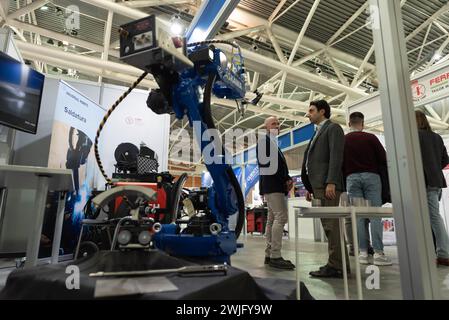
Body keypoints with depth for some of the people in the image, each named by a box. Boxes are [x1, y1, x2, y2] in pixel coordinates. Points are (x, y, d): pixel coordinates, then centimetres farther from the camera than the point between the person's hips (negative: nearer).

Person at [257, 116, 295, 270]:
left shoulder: (272, 142, 26)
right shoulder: (264, 139, -4)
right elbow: (267, 162, -16)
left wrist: (286, 179, 4)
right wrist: (286, 179, -14)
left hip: (275, 185, 10)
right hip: (272, 185, -10)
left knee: (272, 219, 8)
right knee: (281, 217, -15)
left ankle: (269, 255, 12)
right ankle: (275, 256, -13)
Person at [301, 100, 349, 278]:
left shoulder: (333, 128, 1)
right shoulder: (318, 132, 27)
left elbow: (336, 156, -12)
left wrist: (331, 182, -22)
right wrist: (310, 187, 17)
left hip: (328, 184, -9)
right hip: (319, 185, 9)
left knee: (332, 225, -8)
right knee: (329, 225, 8)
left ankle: (336, 266, -3)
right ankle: (337, 263, 14)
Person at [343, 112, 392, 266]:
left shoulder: (343, 140, 5)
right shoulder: (370, 137, 0)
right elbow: (383, 159, -1)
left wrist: (344, 180, 12)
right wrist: (376, 169, 18)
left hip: (352, 178, 2)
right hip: (371, 176, -1)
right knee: (375, 214, -1)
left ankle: (363, 252, 5)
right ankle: (378, 253, -2)